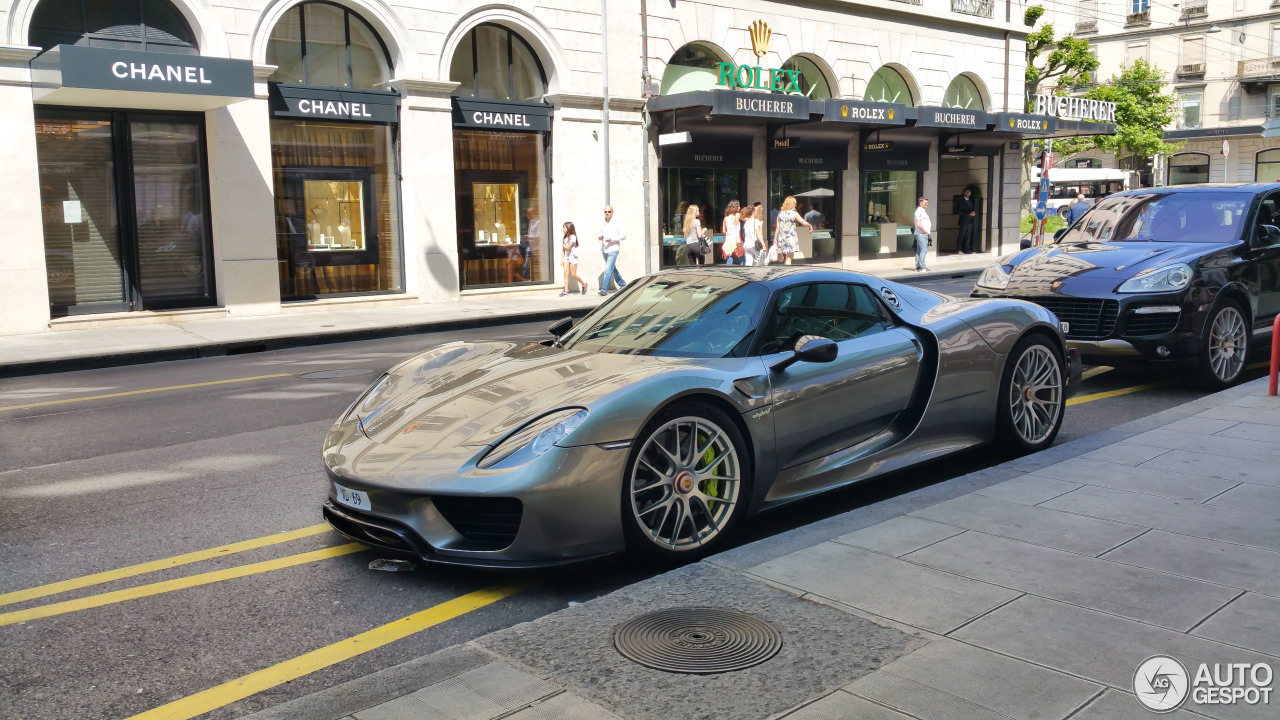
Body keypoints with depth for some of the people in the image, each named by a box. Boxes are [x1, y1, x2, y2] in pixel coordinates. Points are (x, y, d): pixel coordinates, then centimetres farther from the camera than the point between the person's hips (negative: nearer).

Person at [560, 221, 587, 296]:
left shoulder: (572, 237, -11)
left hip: (573, 257, -6)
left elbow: (568, 247, -19)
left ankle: (584, 284, 19)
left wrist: (562, 244, -2)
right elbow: (563, 250, 13)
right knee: (566, 273, -7)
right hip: (566, 257, 6)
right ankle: (566, 290, -9)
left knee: (573, 275, -3)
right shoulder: (564, 238, 12)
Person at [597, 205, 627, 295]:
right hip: (604, 250, 6)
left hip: (613, 249, -6)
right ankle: (623, 284, 32)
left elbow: (623, 236, -7)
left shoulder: (617, 223, -6)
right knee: (613, 269, 16)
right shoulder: (602, 224, 9)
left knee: (608, 269, -15)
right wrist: (600, 237, -5)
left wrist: (611, 239, -18)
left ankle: (604, 289, -16)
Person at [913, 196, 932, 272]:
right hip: (921, 234, -10)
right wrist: (925, 231, -15)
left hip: (923, 234, 10)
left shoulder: (923, 211, 18)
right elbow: (918, 224, -23)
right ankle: (922, 266, -12)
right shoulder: (919, 211, -15)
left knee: (919, 250, 11)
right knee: (924, 250, -12)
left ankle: (918, 267, 14)